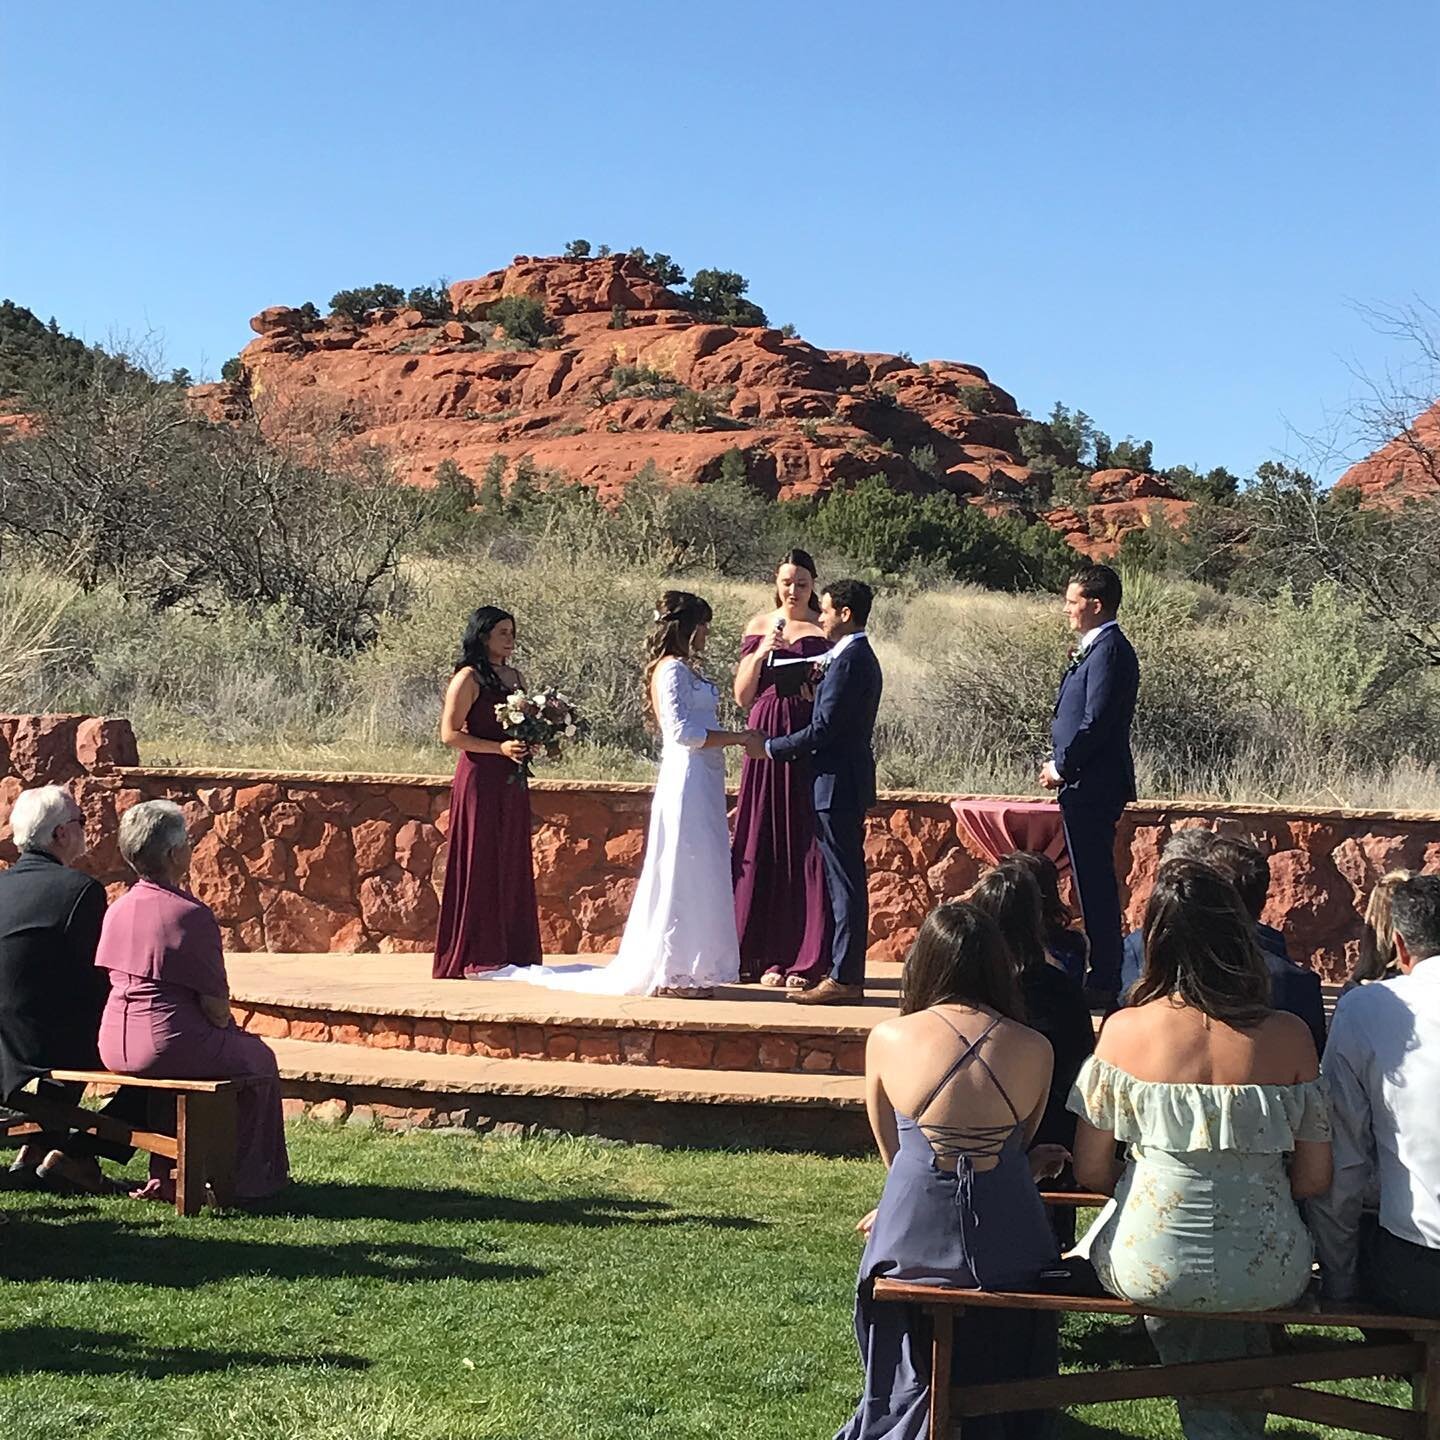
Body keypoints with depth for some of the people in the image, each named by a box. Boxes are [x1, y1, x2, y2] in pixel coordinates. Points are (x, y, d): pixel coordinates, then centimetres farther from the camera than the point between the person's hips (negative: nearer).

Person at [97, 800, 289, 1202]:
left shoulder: (118, 909, 6)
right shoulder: (191, 915, -16)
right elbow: (215, 1004, -13)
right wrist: (225, 1026, 11)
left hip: (114, 1049, 8)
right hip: (168, 1046, -8)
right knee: (257, 1058, 19)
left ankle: (165, 1173, 34)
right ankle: (248, 1179, 28)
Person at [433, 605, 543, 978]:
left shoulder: (516, 677, 15)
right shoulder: (469, 678, -7)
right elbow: (449, 734, -12)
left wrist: (532, 743, 2)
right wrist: (500, 748, -19)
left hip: (512, 781, 7)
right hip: (480, 779, -7)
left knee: (513, 863, 8)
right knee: (481, 863, -4)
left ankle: (513, 953, 13)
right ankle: (477, 956, 1)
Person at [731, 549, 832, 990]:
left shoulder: (825, 631, 3)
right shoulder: (759, 626, 10)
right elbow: (742, 697, 6)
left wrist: (819, 689, -18)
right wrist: (762, 652, -7)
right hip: (765, 740, 3)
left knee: (807, 849, -3)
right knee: (763, 847, 4)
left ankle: (807, 959, 2)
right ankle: (769, 955, 11)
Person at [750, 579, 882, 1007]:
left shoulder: (848, 662, -17)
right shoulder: (860, 658, 16)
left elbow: (823, 729, -19)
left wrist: (769, 747, -10)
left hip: (838, 783, -11)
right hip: (848, 781, 11)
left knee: (845, 881, -7)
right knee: (843, 880, 12)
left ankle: (844, 978, -5)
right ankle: (845, 970, 17)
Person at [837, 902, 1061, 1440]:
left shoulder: (886, 1039, -3)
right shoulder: (1035, 1050, -1)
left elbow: (892, 1154, 8)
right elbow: (1019, 1148, 10)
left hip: (913, 1241, -1)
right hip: (1009, 1249, 1)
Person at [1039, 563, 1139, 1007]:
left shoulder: (1108, 650, -15)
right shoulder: (1097, 648, 16)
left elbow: (1096, 721, -21)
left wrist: (1062, 767, -12)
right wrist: (1063, 764, 10)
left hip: (1092, 786, -11)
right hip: (1088, 783, 11)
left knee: (1094, 882, -6)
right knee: (1093, 882, 14)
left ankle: (1103, 982, -2)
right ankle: (1103, 978, 20)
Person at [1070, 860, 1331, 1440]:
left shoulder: (1124, 1030, -9)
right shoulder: (1289, 1036, -8)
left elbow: (1090, 1172, -2)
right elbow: (1315, 1178, 0)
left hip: (1151, 1269, -1)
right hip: (1268, 1276, 1)